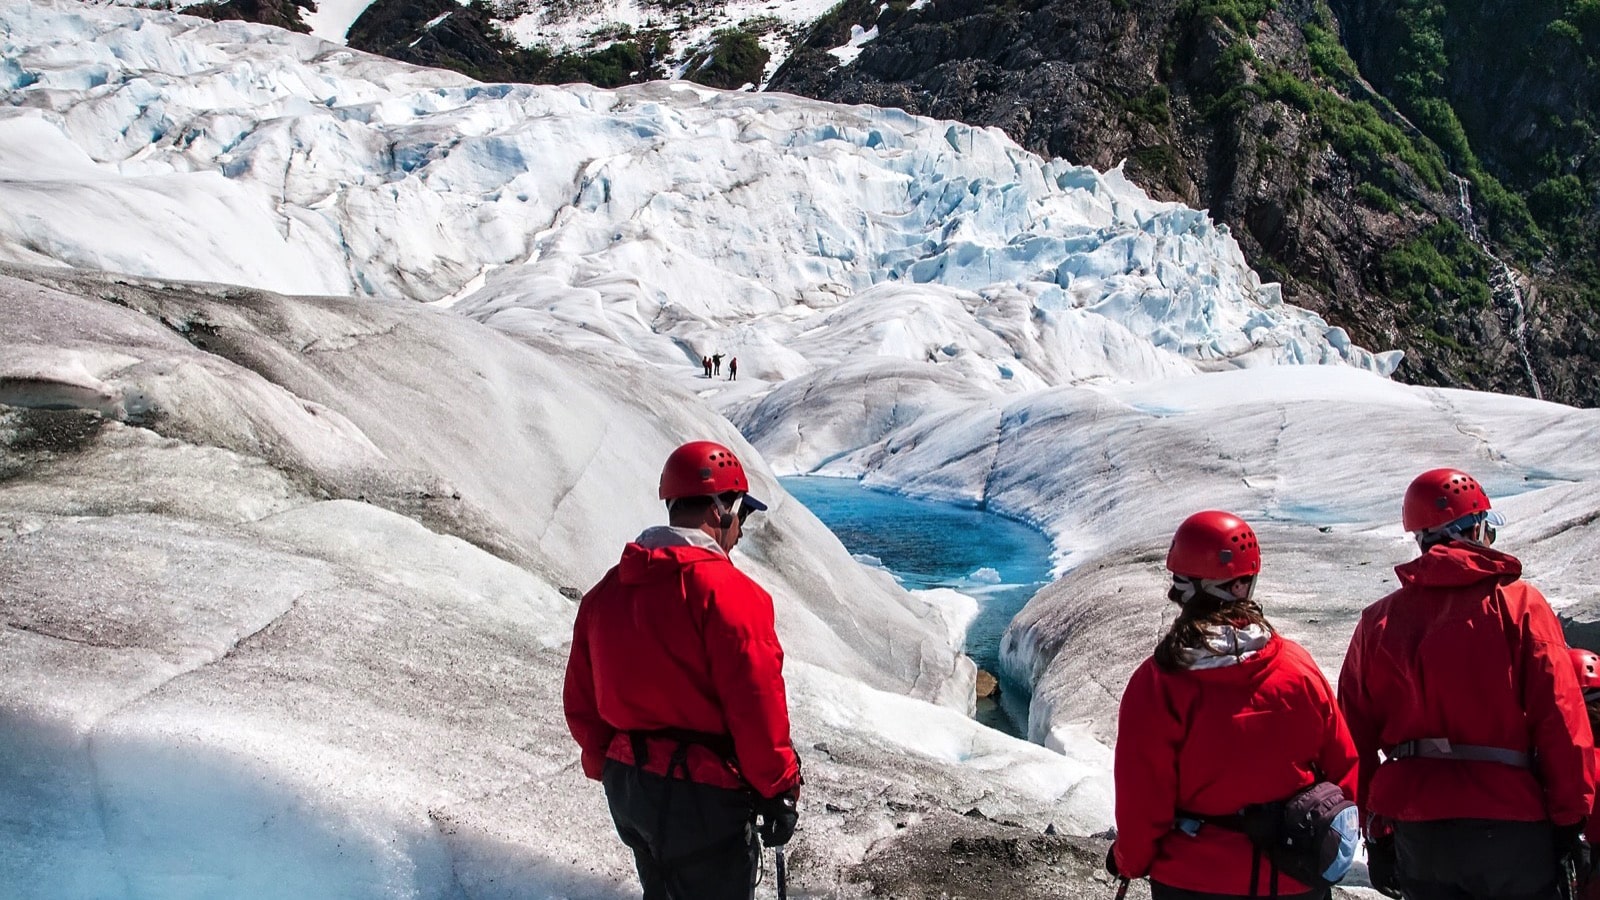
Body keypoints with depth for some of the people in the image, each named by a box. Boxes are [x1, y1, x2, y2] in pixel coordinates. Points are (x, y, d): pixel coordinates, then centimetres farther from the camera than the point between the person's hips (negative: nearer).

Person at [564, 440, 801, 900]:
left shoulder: (604, 592, 4)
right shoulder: (727, 591, -19)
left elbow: (581, 702, 10)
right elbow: (756, 710, -19)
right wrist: (779, 792, -7)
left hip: (627, 790, 7)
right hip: (703, 798, -7)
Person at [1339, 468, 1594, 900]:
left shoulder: (1379, 620, 3)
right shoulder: (1520, 604, -6)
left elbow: (1357, 735, 4)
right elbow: (1561, 719, -10)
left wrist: (1376, 832, 11)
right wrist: (1570, 816, -1)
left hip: (1415, 832, 3)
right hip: (1509, 825, -3)